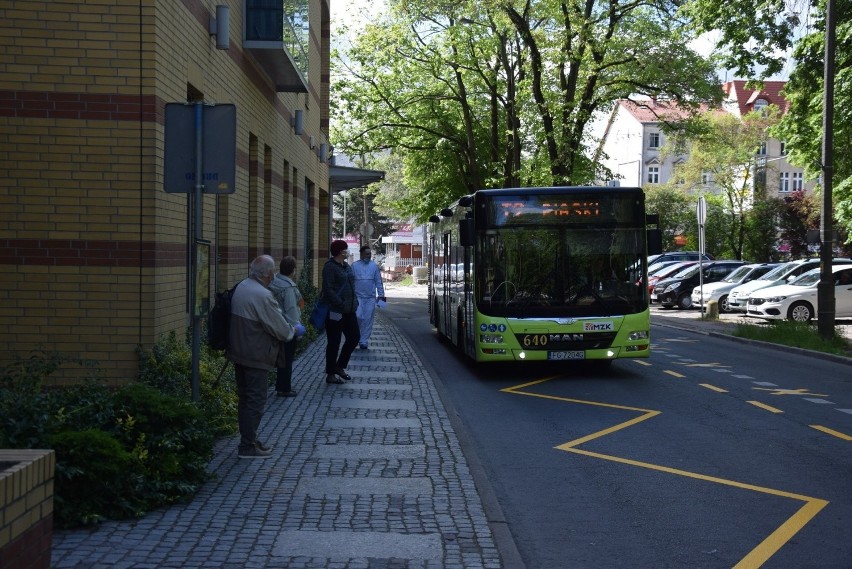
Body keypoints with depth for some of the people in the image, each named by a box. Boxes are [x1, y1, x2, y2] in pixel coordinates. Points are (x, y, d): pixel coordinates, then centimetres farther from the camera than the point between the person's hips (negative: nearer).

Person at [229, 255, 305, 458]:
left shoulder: (241, 287, 4)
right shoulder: (262, 295, -23)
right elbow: (280, 329, -18)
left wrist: (288, 329, 17)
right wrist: (295, 331, 3)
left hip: (239, 352, 9)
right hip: (256, 356, -9)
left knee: (245, 398, 18)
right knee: (255, 401, 0)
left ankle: (248, 439, 29)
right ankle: (248, 447, 6)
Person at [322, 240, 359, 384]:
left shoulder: (346, 266, 14)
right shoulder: (330, 266, -13)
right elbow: (328, 290, -19)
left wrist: (354, 303, 10)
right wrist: (341, 304, -22)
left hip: (348, 311, 9)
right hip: (335, 311, -9)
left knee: (354, 338, 11)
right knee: (334, 343, 0)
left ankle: (339, 367, 25)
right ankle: (330, 375, 11)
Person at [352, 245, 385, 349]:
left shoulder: (374, 266, 7)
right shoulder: (355, 265, 2)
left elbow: (378, 282, 8)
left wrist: (381, 295, 4)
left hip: (371, 298, 2)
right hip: (358, 296, -2)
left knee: (368, 320, 2)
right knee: (358, 316, -13)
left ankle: (363, 341, 10)